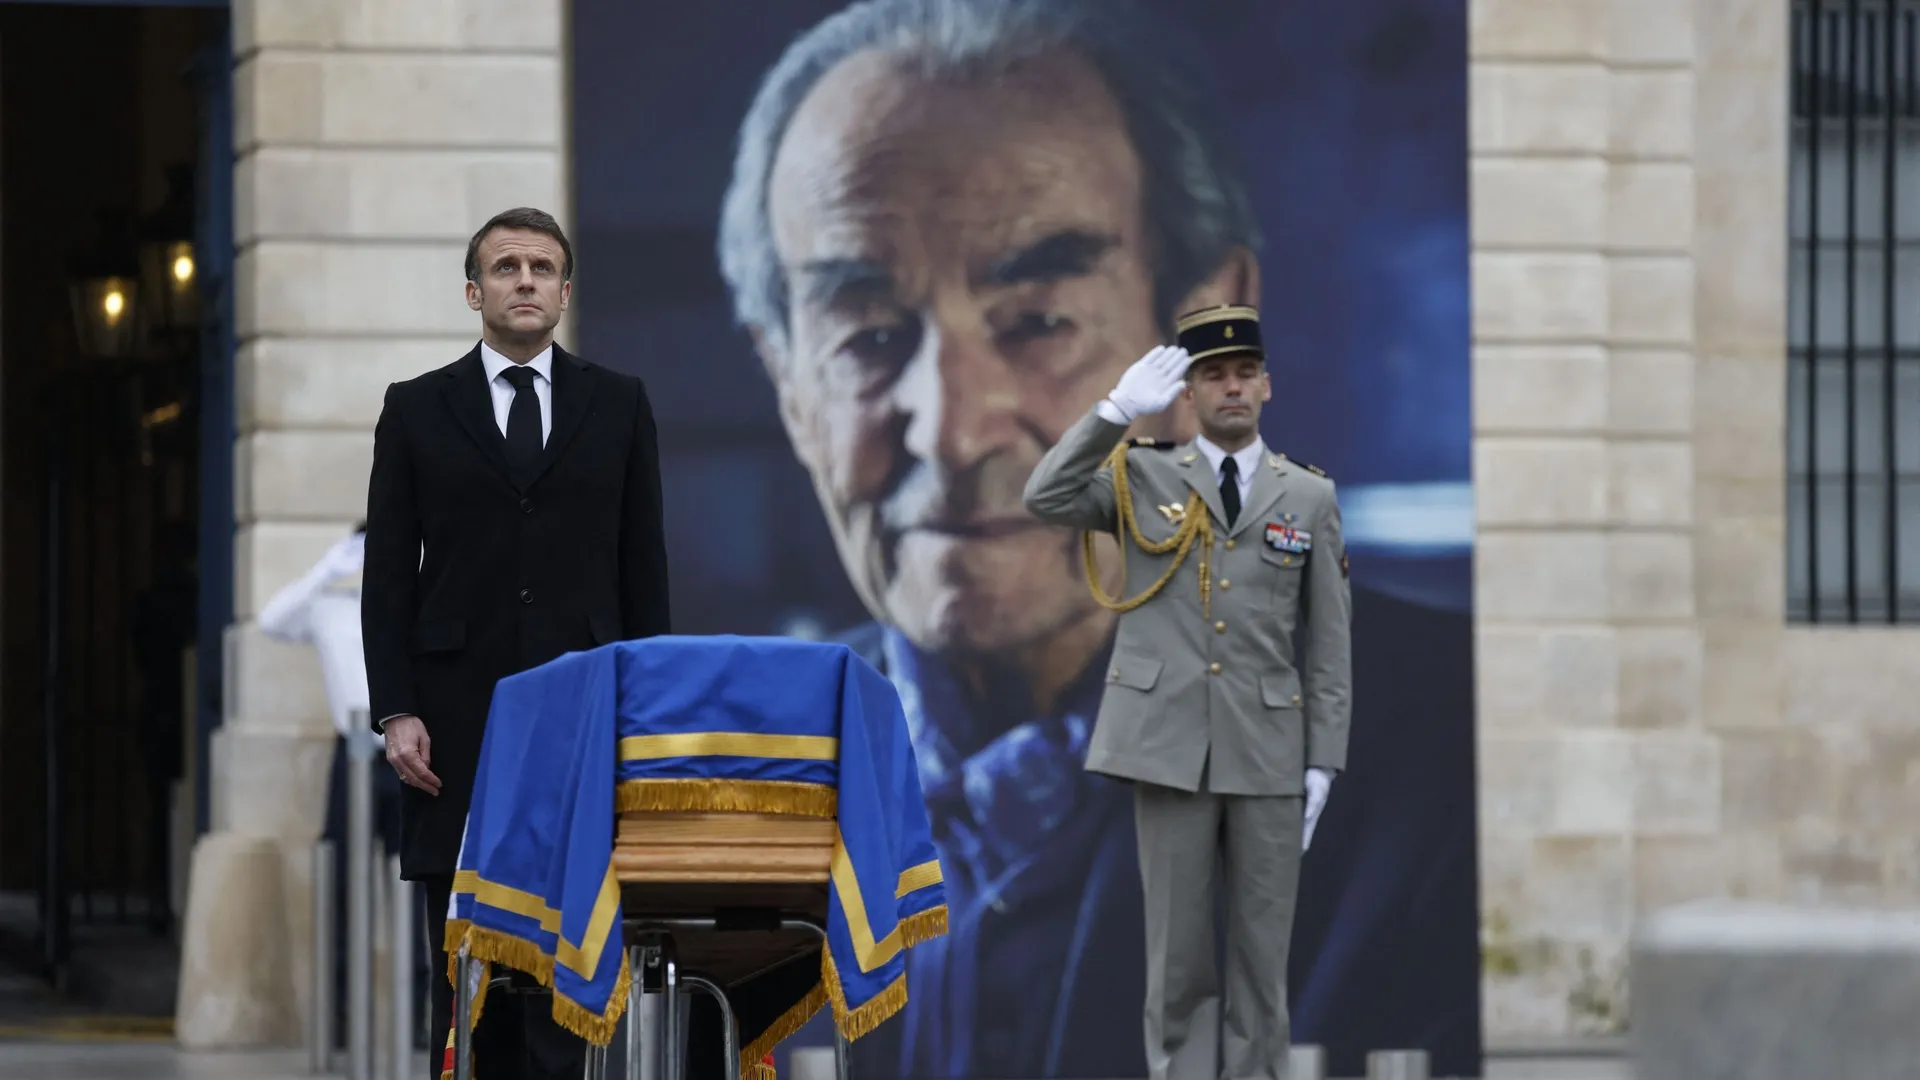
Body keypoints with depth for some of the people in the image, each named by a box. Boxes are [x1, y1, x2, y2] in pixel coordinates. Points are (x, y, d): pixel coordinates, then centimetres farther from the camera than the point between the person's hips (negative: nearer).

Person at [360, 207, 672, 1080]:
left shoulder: (619, 406, 9)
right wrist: (395, 712, -5)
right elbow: (388, 575, 4)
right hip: (459, 714, 0)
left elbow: (644, 569, 9)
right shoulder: (416, 410, 7)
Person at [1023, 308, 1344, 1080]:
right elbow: (1045, 499, -11)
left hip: (1269, 754, 1)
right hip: (1170, 748, -1)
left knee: (1262, 950, 3)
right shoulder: (1142, 481, 7)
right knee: (1179, 951, 1)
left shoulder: (1309, 498, 8)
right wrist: (1116, 410, -17)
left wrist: (1323, 763, 1)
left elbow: (1329, 645, 7)